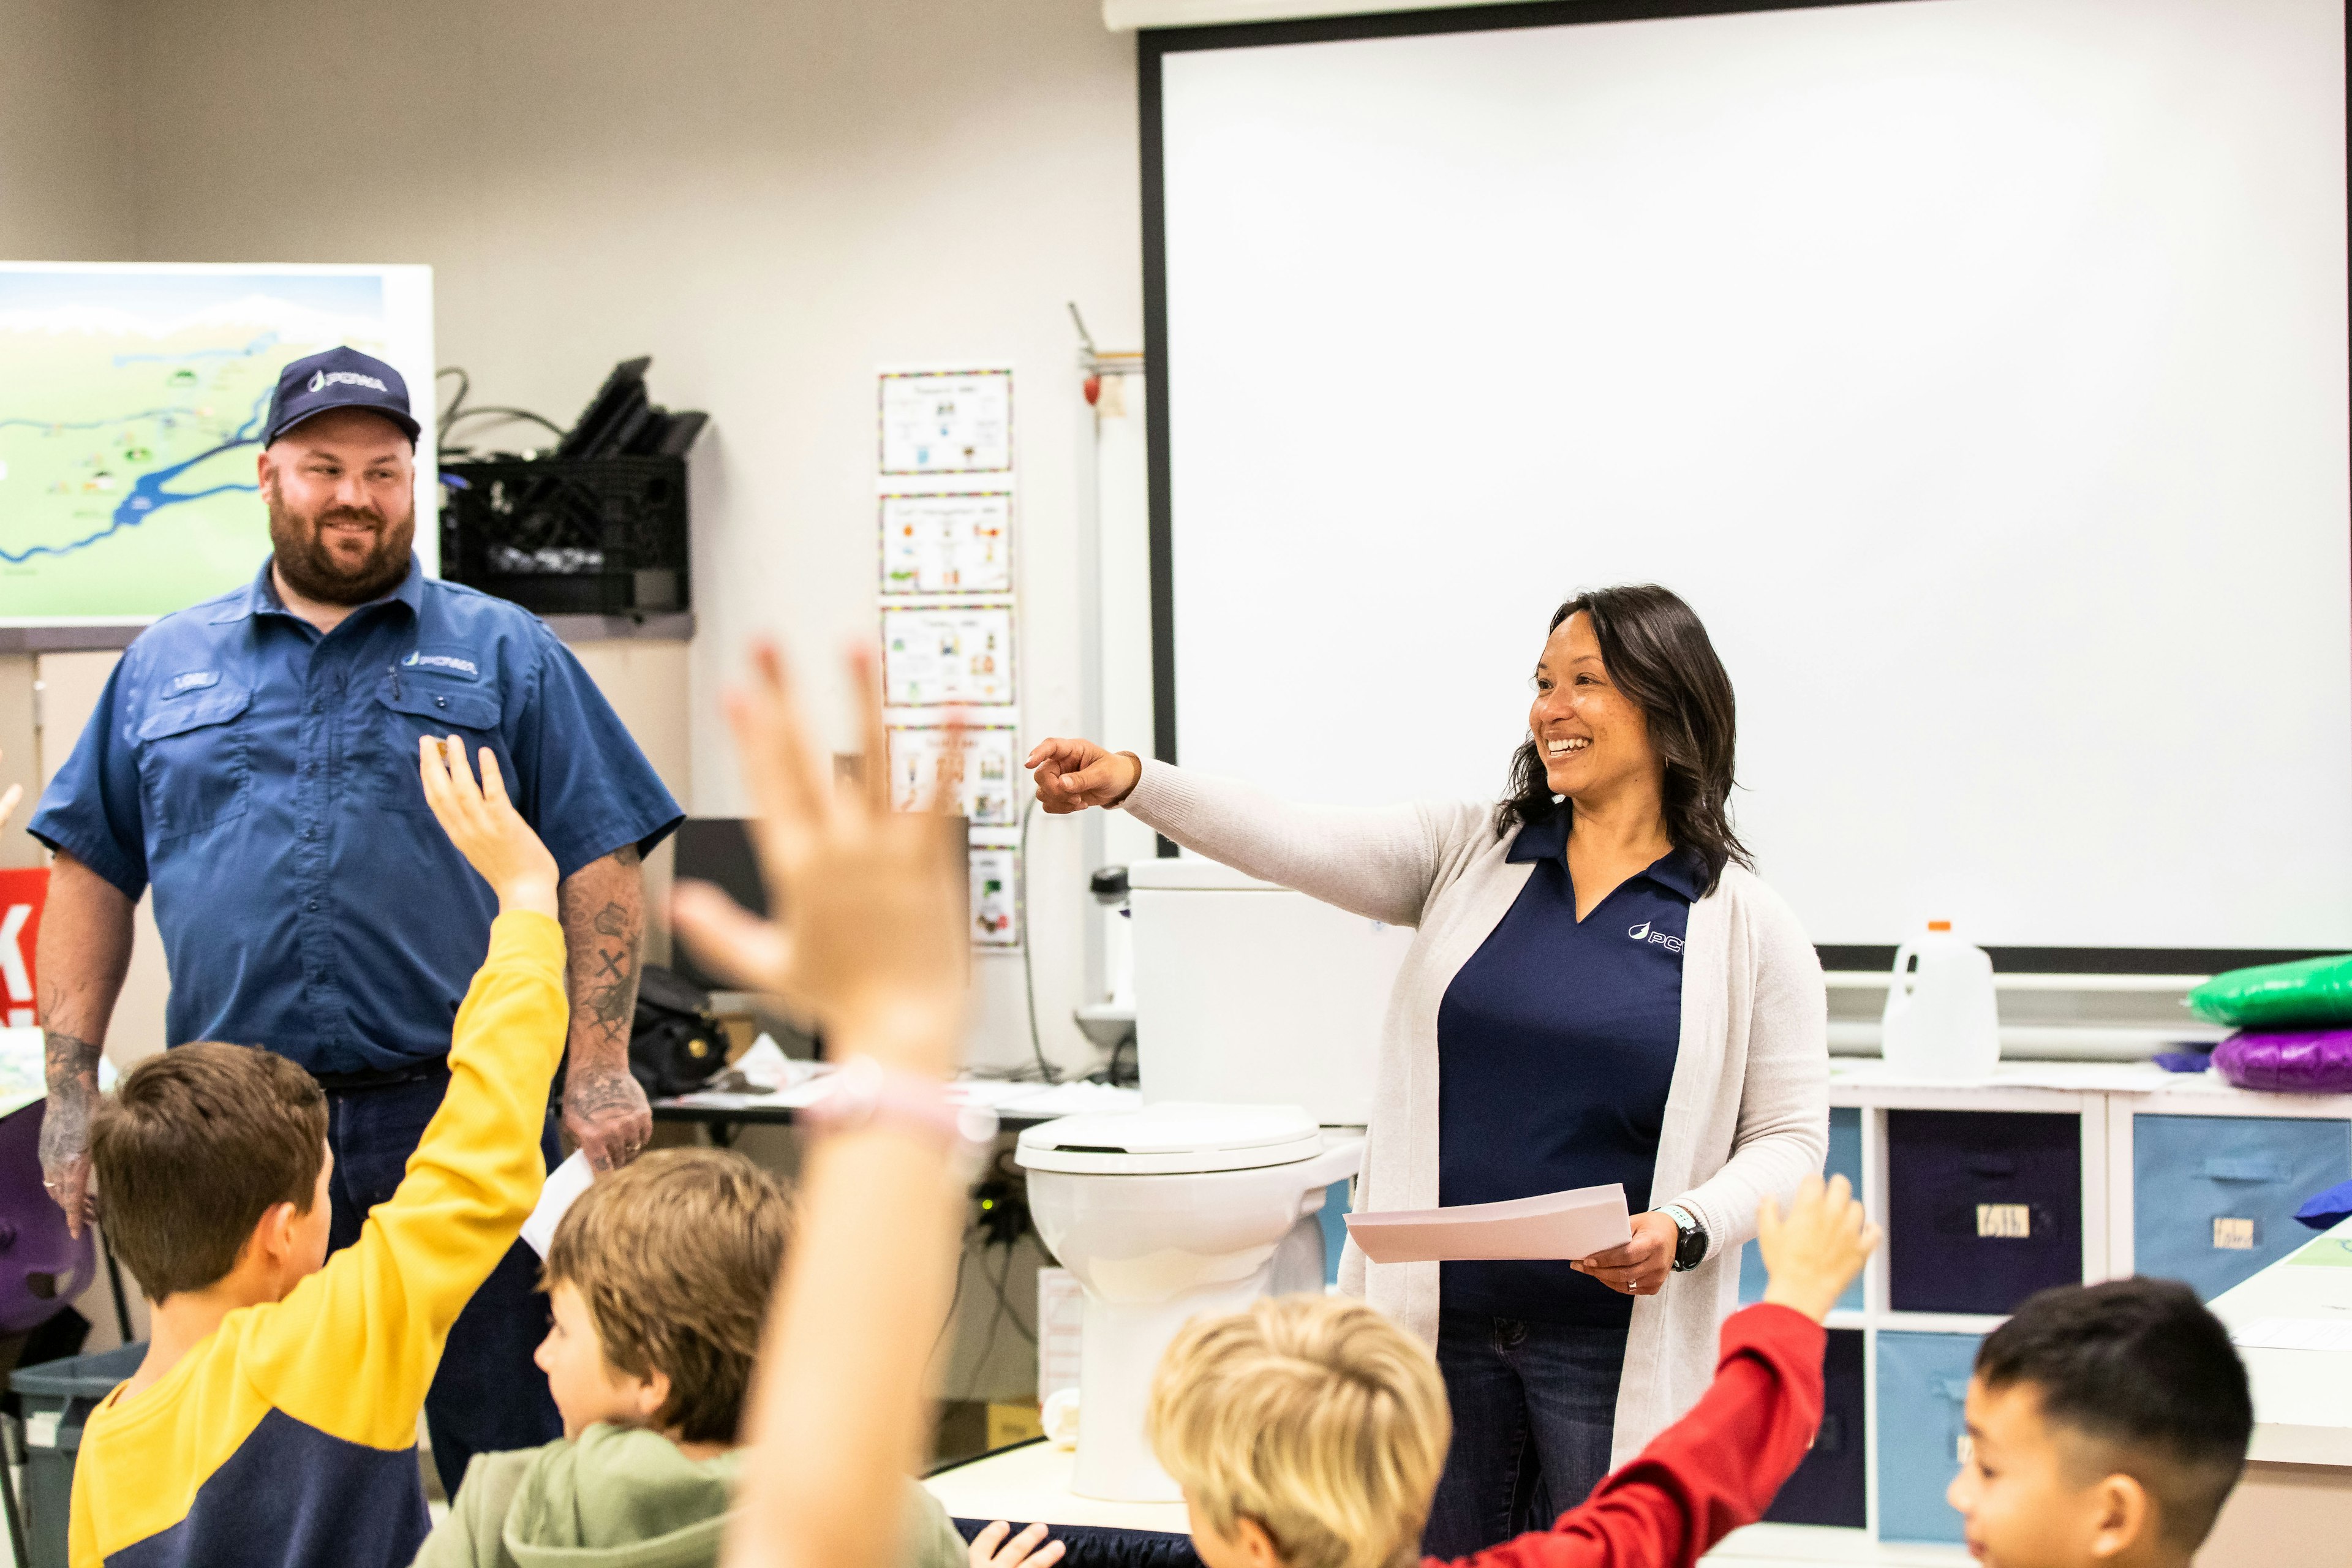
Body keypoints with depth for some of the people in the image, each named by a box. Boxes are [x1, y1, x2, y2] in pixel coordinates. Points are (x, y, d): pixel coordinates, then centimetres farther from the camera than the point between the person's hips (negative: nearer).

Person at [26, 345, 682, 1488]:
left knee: (507, 1446, 0)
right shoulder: (167, 666, 14)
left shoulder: (507, 656, 7)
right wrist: (70, 1094, 6)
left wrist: (598, 1072, -7)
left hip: (460, 1123, -2)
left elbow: (602, 866, 2)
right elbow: (92, 875, 14)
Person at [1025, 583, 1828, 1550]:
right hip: (1440, 1323, 3)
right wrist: (1131, 782, -23)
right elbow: (1296, 845, -7)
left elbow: (1789, 1136, 0)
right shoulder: (1470, 853, 6)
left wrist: (1684, 1232, -18)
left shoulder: (1746, 926, -1)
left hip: (1614, 1347, -2)